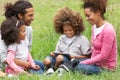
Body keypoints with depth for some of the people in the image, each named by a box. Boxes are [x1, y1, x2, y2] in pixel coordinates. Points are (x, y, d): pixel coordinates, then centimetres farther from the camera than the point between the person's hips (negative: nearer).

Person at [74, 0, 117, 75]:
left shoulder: (108, 30, -20)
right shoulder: (95, 27, 6)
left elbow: (103, 56, -20)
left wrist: (83, 63, -18)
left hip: (105, 68, -8)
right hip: (96, 62, 8)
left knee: (79, 67, -27)